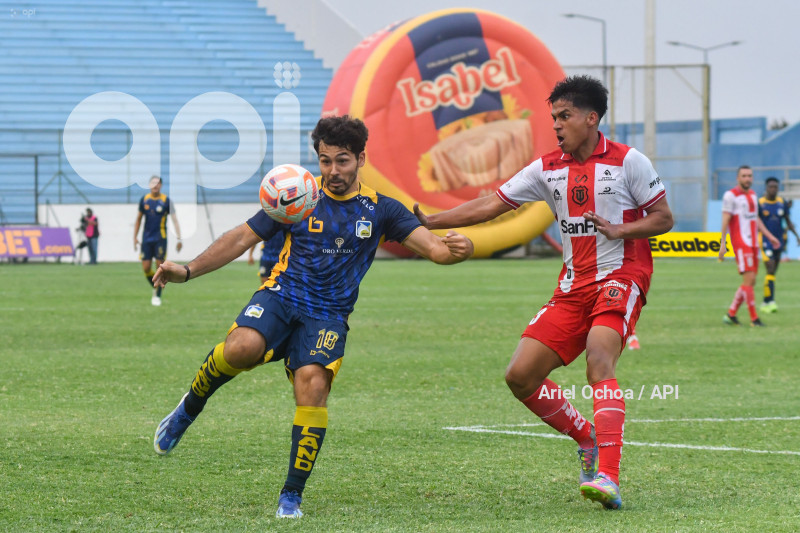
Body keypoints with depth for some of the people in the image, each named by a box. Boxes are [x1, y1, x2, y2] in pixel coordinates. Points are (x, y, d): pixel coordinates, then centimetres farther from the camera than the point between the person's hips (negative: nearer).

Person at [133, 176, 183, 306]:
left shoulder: (166, 201, -5)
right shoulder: (144, 200, 5)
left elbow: (175, 220, -5)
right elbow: (138, 219, 15)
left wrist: (179, 238, -12)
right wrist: (135, 237, 11)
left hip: (160, 239, -3)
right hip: (147, 238, 3)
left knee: (160, 266, -7)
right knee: (146, 268, -1)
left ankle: (158, 296, 3)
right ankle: (155, 288, 24)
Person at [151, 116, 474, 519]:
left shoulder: (380, 210, 8)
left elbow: (432, 247, 1)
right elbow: (243, 237, 8)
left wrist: (456, 248, -24)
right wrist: (188, 270, -2)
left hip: (327, 316, 0)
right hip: (281, 297, 0)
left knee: (312, 384, -27)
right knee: (241, 348, -33)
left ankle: (292, 495, -14)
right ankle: (188, 410, -3)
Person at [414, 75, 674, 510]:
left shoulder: (628, 162, -3)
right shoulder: (548, 169, 9)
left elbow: (663, 218, 1)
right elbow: (490, 205, 9)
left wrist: (620, 230, -17)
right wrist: (427, 222, 1)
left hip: (621, 276, -6)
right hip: (574, 286, 6)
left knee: (598, 362, -30)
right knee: (521, 376, -5)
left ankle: (608, 479, -36)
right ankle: (589, 441, 17)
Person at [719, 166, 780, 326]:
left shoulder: (752, 194, 17)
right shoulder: (731, 195, -7)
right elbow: (725, 220, -9)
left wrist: (769, 236, 22)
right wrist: (722, 243, -14)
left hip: (753, 243, 8)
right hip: (740, 243, -8)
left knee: (750, 281, 7)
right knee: (749, 278, -12)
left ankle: (731, 314, 15)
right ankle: (754, 318, -10)